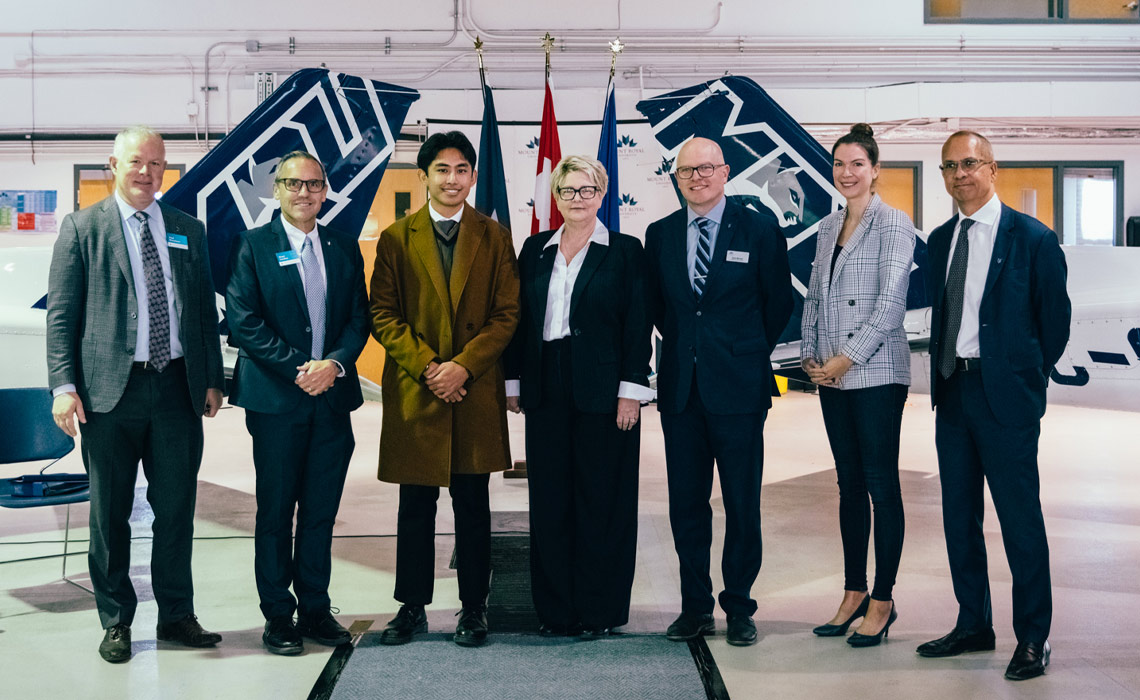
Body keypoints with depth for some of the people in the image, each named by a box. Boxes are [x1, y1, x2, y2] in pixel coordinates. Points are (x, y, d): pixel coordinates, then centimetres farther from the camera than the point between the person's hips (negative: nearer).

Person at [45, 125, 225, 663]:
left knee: (177, 509, 9)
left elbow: (206, 311, 14)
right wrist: (64, 385, -9)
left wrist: (213, 379, 9)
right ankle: (116, 622, 21)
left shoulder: (188, 231, 13)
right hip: (111, 389, -2)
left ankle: (177, 614, 22)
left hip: (178, 387, 3)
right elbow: (61, 314, 0)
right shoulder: (82, 227, 3)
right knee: (110, 513, 7)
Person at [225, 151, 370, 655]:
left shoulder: (344, 248, 12)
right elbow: (244, 323, -7)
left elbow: (359, 319, 9)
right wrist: (298, 369, -14)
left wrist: (335, 364, -9)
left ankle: (315, 608, 20)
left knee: (321, 511, 9)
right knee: (276, 511, 4)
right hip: (276, 400, -3)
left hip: (333, 396, 3)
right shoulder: (253, 245, 1)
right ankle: (277, 614, 15)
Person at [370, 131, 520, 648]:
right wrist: (426, 365, -11)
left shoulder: (494, 237, 6)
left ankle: (473, 608, 17)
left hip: (476, 393, 0)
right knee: (415, 507, 8)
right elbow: (383, 315, 1)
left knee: (472, 505, 6)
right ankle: (412, 607, 20)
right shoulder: (396, 238, 6)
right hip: (413, 392, 0)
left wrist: (463, 364, -12)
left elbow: (507, 314, 1)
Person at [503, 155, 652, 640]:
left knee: (601, 499, 2)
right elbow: (520, 319, 12)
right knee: (549, 501, 7)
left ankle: (598, 610, 13)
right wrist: (513, 382, 7)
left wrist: (631, 391, -11)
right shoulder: (535, 249, 11)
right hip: (546, 391, 4)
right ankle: (554, 609, 17)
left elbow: (637, 326, -4)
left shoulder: (625, 251, 0)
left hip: (602, 391, -3)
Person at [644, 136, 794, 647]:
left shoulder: (760, 230, 0)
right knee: (686, 504, 8)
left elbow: (779, 302, 7)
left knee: (742, 505, 3)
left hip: (738, 388, -3)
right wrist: (684, 345, 11)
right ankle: (696, 606, 20)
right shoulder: (660, 234, 8)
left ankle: (739, 607, 17)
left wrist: (749, 353, 10)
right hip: (680, 388, 3)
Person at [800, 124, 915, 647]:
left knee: (881, 484, -1)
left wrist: (847, 359, -14)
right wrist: (809, 354, 5)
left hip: (876, 373, -6)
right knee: (849, 484, 11)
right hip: (831, 376, 6)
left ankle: (882, 600, 9)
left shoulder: (894, 225, -5)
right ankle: (854, 592, 20)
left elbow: (891, 301, -13)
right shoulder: (827, 227, 14)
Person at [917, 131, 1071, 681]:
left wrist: (1027, 380, 5)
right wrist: (943, 375, 12)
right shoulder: (940, 239, 11)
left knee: (1020, 517, -1)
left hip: (1005, 396, -6)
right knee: (959, 515, 12)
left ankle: (1033, 638, 12)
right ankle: (973, 625, 26)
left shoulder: (1032, 238, -6)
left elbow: (1056, 319, 0)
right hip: (952, 391, 6)